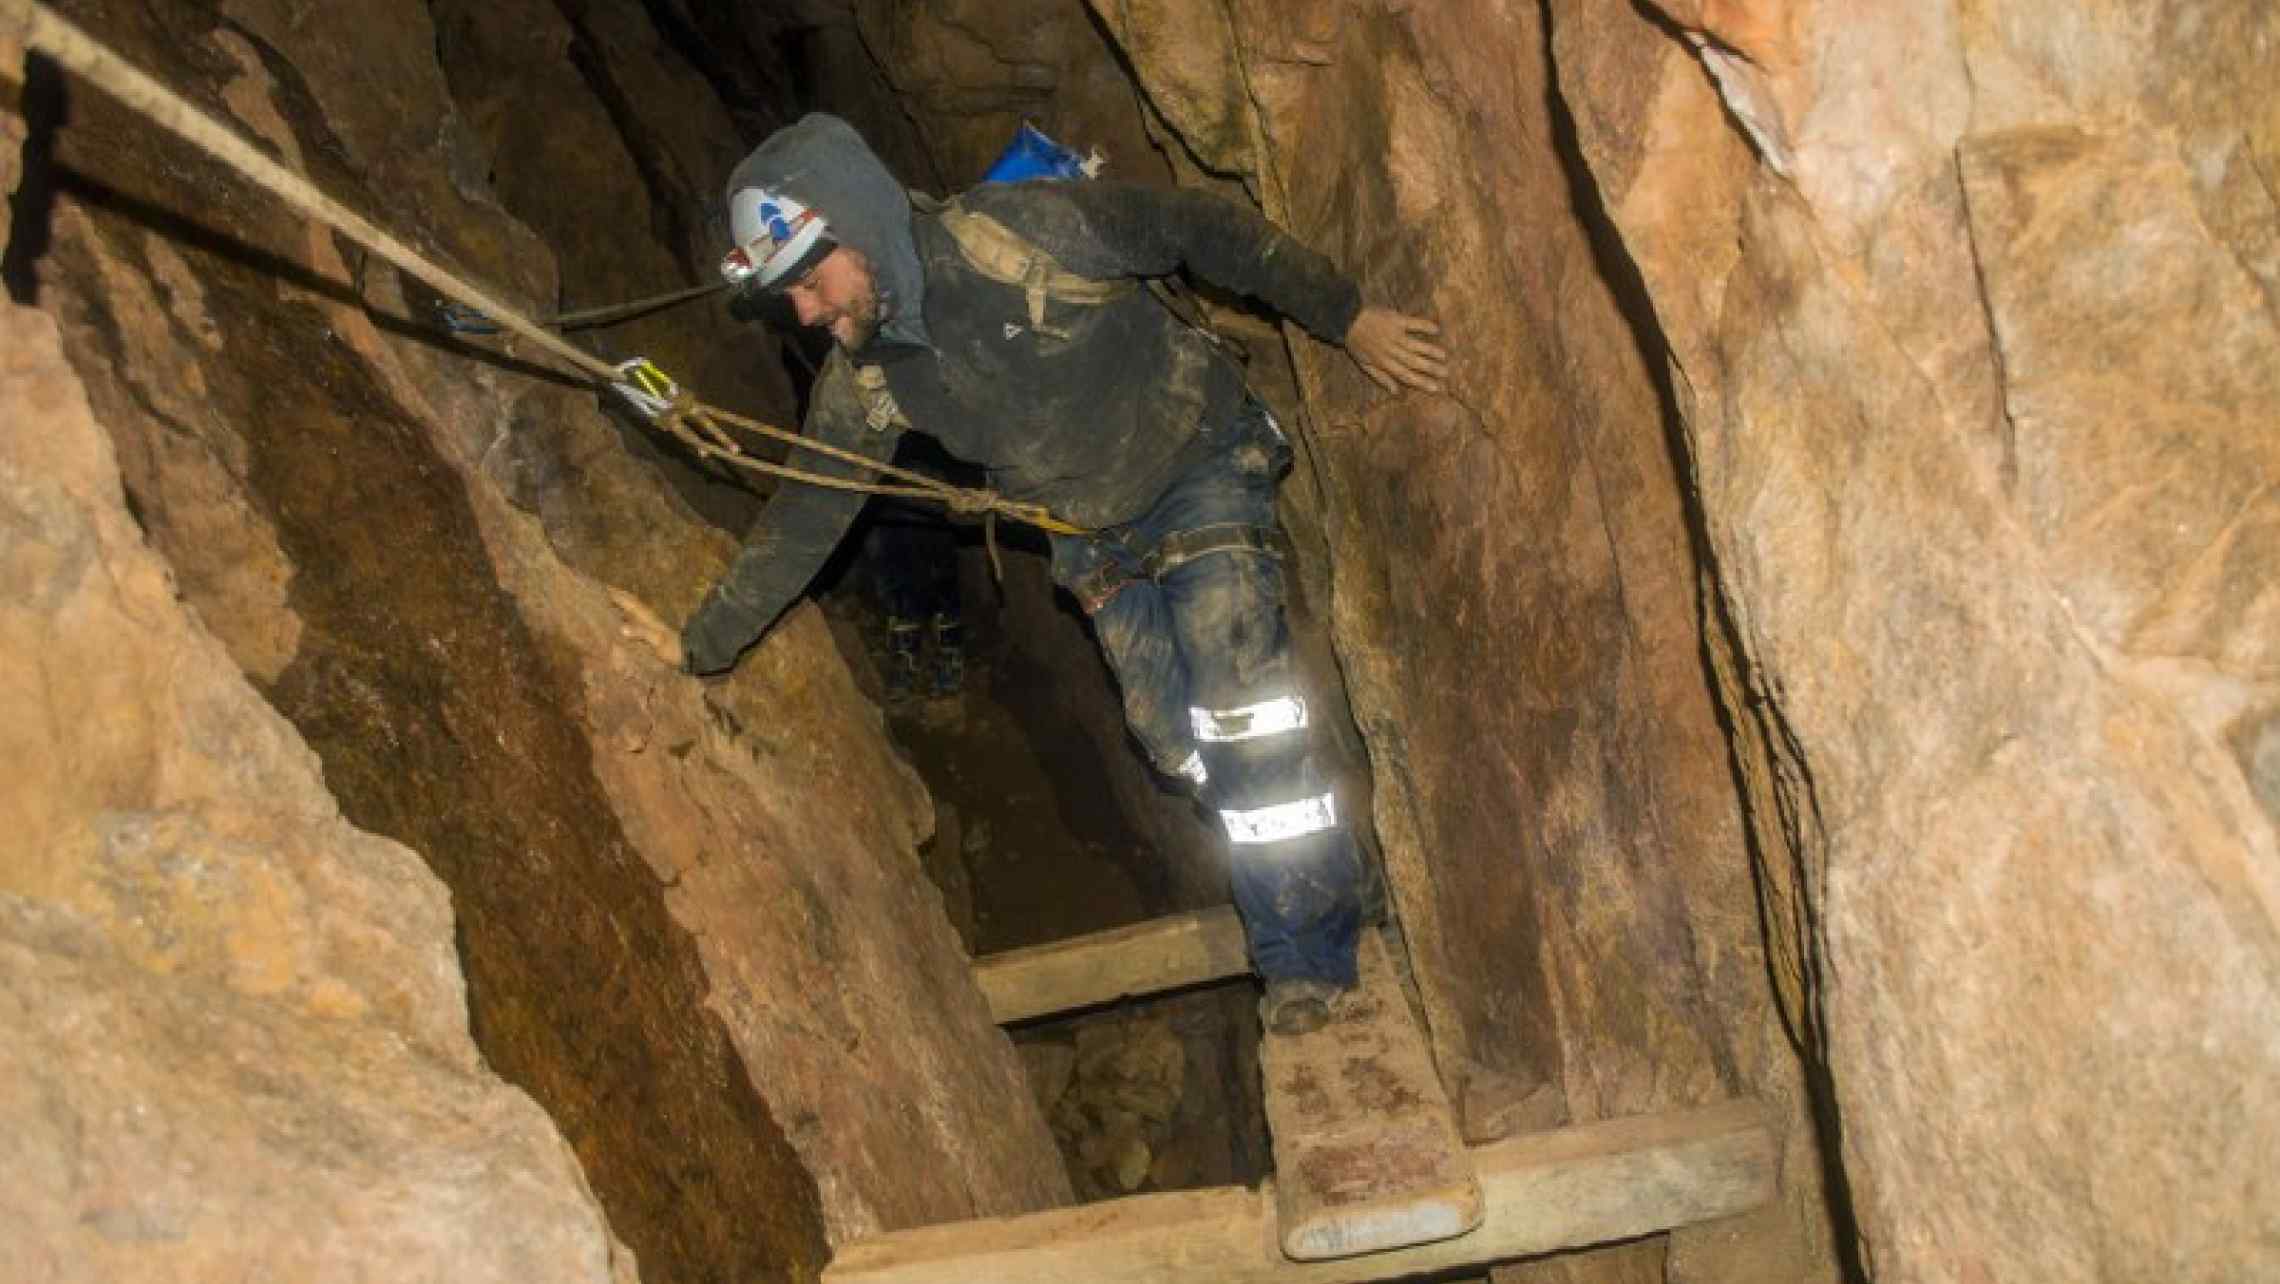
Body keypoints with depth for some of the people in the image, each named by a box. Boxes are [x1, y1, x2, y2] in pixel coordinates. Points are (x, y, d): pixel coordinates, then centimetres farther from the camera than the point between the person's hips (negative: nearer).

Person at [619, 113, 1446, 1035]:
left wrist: (1349, 320, -18)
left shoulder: (1021, 233, -29)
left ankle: (1306, 955, -5)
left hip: (1203, 464, -5)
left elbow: (1199, 227, -20)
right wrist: (703, 645, 3)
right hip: (1098, 538, 5)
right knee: (1177, 739, -2)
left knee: (1237, 699, -17)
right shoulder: (863, 381, -13)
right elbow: (803, 518, -1)